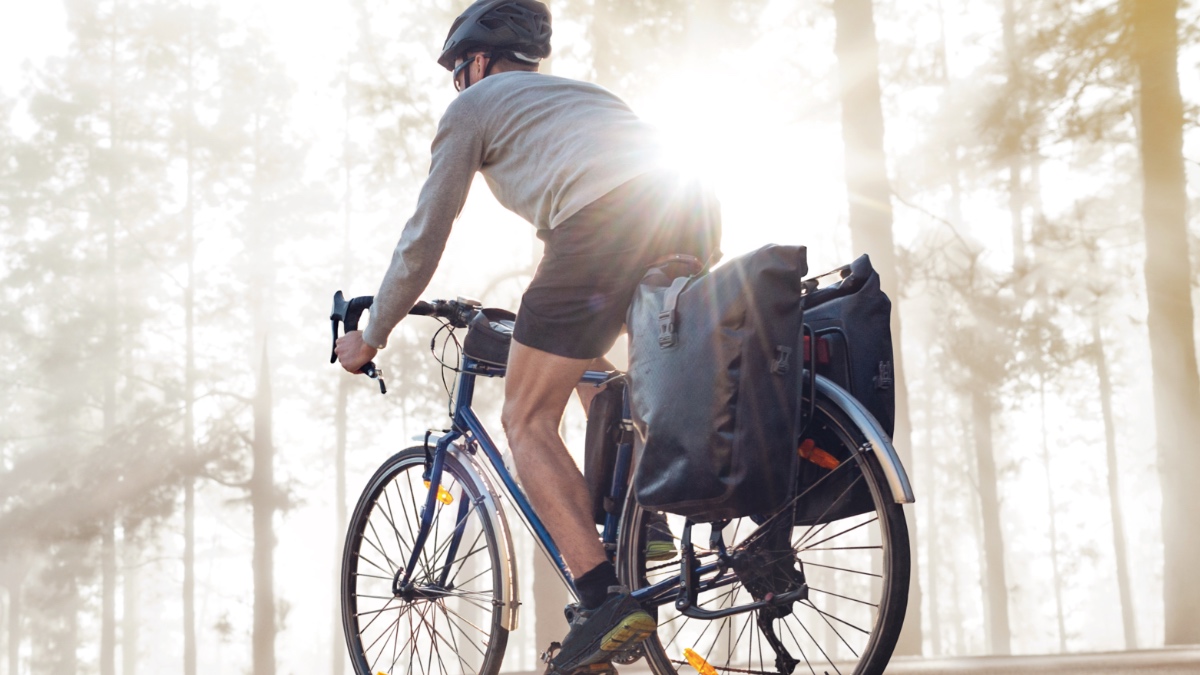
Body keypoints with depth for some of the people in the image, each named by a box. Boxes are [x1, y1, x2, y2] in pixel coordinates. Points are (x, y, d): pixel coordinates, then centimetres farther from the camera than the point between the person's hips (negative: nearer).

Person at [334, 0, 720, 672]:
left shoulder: (474, 104, 20)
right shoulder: (581, 91, 39)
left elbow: (424, 237, 19)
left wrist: (371, 335, 31)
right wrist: (547, 307, 60)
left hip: (605, 224, -7)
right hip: (695, 212, 7)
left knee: (528, 419, 4)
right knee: (587, 365, 32)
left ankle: (605, 597, -9)